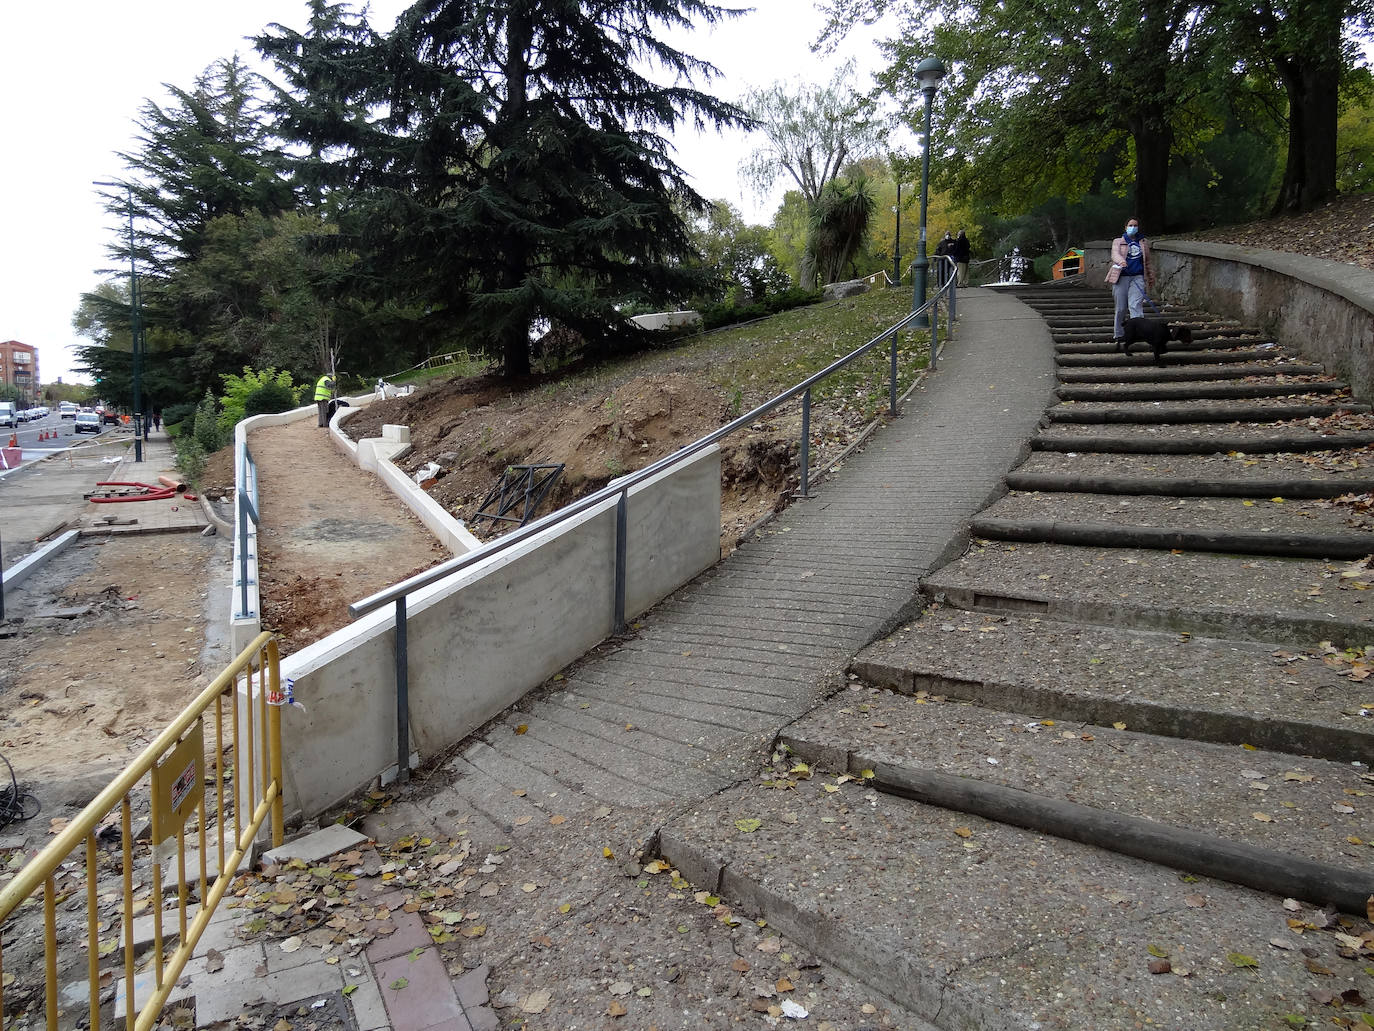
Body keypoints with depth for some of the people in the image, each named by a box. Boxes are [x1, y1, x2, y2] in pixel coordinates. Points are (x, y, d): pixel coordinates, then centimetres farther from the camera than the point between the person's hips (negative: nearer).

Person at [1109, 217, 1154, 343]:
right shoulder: (1118, 241, 9)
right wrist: (1121, 261, -34)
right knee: (1121, 308, 3)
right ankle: (1118, 335, 16)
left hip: (1138, 277, 1)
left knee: (1135, 305, -15)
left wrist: (1151, 276, 19)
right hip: (1122, 277, -1)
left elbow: (1147, 261, 23)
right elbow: (1115, 254, -12)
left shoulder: (1144, 242, 17)